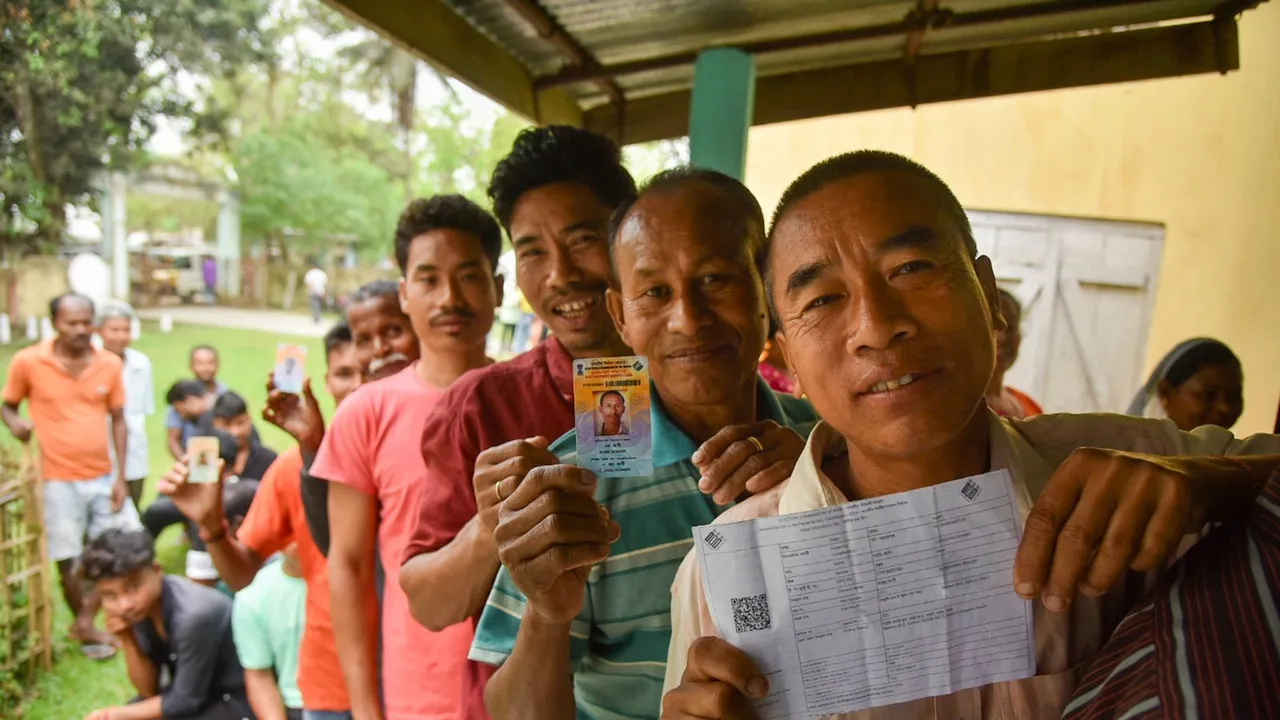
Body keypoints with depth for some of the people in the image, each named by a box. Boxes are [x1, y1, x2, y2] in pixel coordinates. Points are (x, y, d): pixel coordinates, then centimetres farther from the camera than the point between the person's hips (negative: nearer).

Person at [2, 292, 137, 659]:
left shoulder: (110, 364, -3)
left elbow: (118, 420, 3)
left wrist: (121, 477, -1)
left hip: (103, 477, 3)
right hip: (59, 480, -3)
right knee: (70, 562, 7)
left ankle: (85, 621, 24)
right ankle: (84, 625, 31)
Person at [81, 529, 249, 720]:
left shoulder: (194, 615, -32)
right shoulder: (142, 606, -8)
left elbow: (186, 701, -20)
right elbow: (149, 690, -3)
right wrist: (127, 640, -15)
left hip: (235, 704, -8)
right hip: (192, 691, 8)